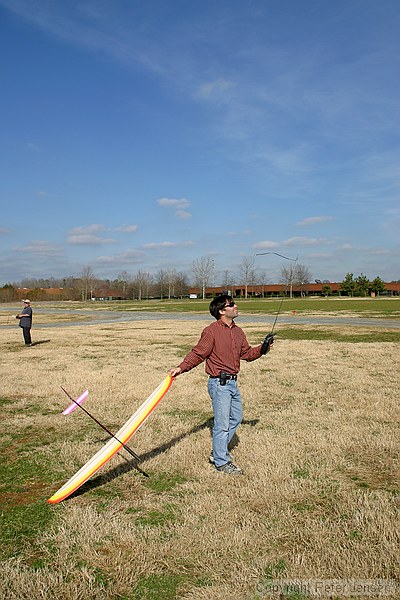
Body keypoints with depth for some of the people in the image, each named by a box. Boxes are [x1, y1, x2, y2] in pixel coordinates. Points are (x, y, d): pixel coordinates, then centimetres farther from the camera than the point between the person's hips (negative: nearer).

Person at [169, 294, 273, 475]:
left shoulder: (237, 331, 11)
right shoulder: (212, 331, -14)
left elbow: (247, 353, 17)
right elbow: (197, 354, -12)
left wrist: (262, 349, 1)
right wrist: (181, 367, -22)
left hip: (233, 382, 9)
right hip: (219, 383, -8)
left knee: (236, 418, 19)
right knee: (222, 424, -1)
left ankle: (218, 452, 35)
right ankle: (221, 462, 14)